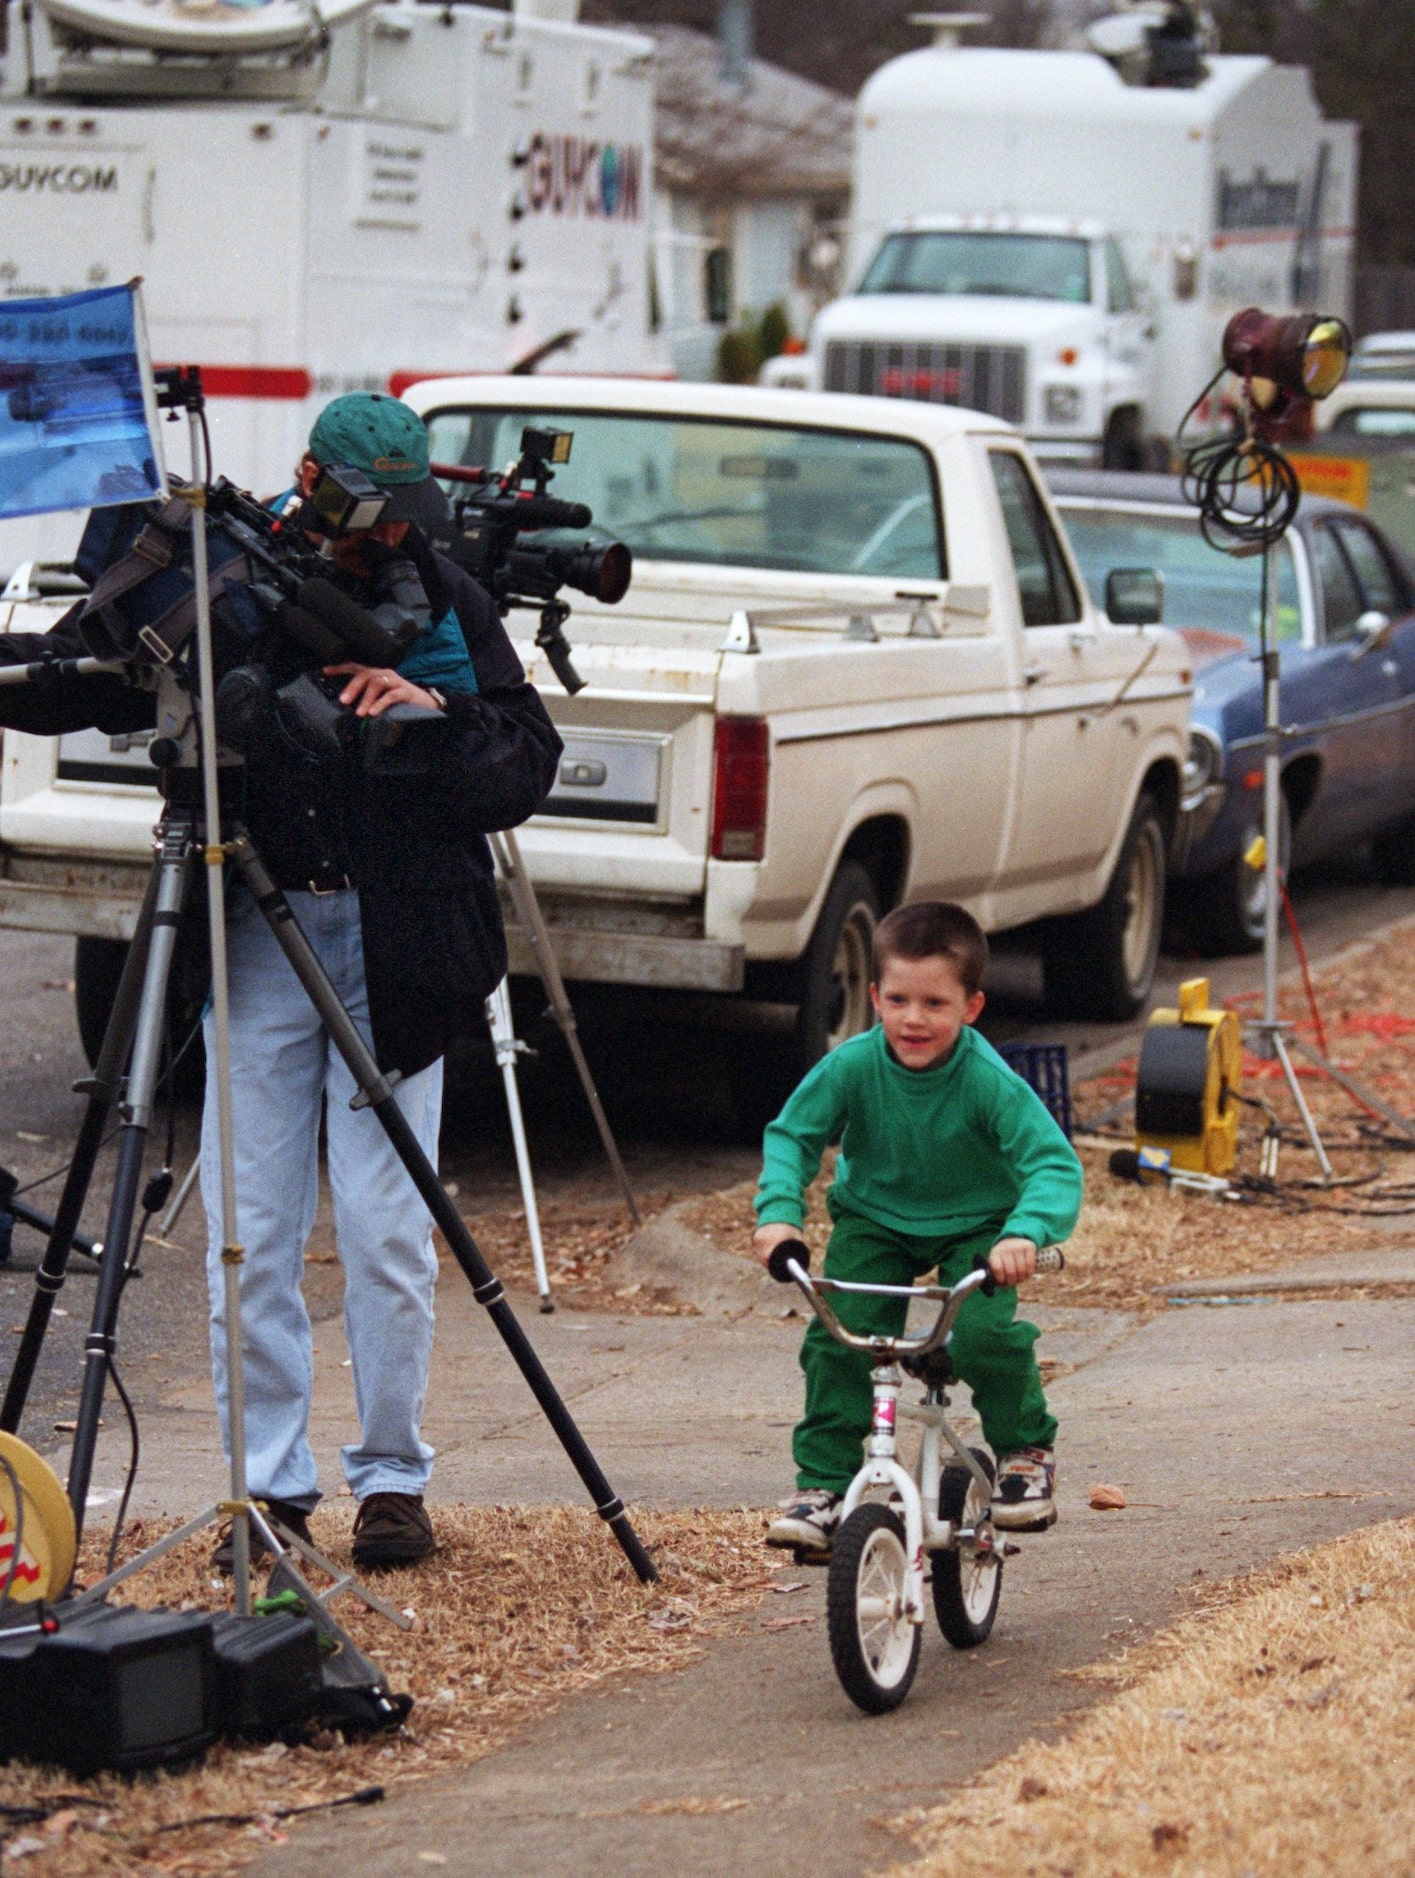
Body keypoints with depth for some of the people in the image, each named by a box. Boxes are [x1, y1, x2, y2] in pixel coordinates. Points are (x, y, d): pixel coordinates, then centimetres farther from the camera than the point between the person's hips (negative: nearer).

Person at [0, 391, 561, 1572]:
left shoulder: (444, 603, 4)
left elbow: (528, 768, 2)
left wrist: (436, 715, -16)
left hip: (393, 950, -1)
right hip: (256, 936, 1)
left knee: (385, 1229, -2)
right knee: (250, 1231, 1)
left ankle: (393, 1477, 12)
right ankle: (271, 1484, 11)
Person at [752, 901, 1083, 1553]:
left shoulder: (990, 1081, -29)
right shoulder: (852, 1066, -23)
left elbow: (1055, 1165, -34)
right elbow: (790, 1135, -12)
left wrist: (1026, 1232, -53)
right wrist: (779, 1212, -30)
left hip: (974, 1224, -2)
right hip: (874, 1220, 2)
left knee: (984, 1334, -24)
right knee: (838, 1335, -18)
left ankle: (1026, 1451, 6)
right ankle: (822, 1483, -3)